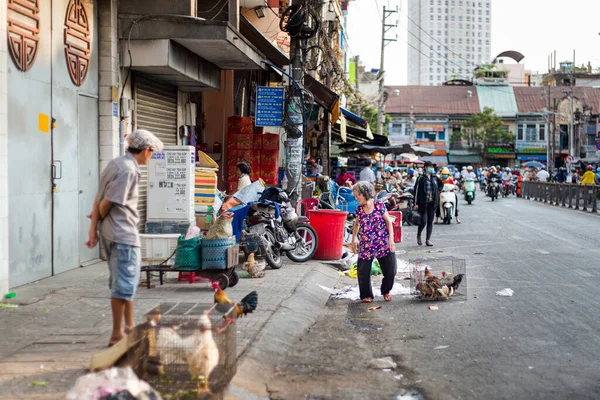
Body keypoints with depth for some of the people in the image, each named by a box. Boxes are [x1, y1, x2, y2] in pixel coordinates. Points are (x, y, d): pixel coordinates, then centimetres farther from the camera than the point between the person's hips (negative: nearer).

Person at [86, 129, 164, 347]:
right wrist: (99, 219, 2)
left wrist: (94, 226, 5)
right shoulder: (128, 170, -17)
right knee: (124, 282, -3)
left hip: (110, 232, 10)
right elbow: (106, 202, -18)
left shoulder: (116, 163, 12)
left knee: (125, 279, 20)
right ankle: (117, 334, 3)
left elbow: (99, 198, 8)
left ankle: (129, 325, 32)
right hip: (123, 233, -10)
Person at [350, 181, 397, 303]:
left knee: (390, 270, 1)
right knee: (363, 271, -1)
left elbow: (388, 222, 0)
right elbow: (356, 225, 18)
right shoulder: (359, 209, 2)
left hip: (383, 244, -2)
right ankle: (366, 295, 17)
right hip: (366, 246, 2)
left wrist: (391, 238, -7)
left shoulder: (379, 205, -6)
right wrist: (353, 240, 16)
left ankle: (386, 291, 26)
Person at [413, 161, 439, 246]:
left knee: (430, 222, 4)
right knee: (423, 221, -6)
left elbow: (440, 184, 30)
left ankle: (428, 239, 9)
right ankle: (418, 235, 20)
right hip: (423, 203, -5)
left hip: (432, 203, 5)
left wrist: (438, 191, 13)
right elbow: (416, 190, -7)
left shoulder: (435, 177, 10)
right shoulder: (421, 178, -6)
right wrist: (416, 203, -11)